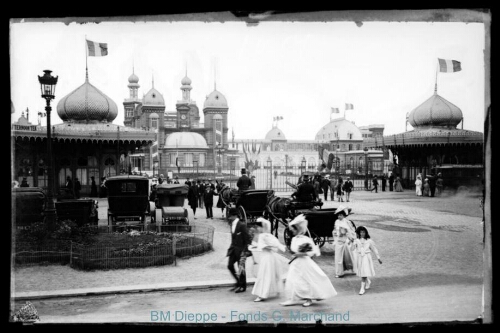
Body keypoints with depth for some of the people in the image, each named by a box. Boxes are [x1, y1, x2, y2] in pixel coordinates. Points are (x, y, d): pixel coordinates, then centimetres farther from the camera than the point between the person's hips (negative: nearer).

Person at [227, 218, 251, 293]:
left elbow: (247, 239, -14)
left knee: (241, 268, 2)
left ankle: (242, 286, 17)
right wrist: (231, 247, 14)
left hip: (240, 249, -8)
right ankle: (238, 282, 22)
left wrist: (244, 251, -16)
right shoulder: (232, 224, 7)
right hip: (234, 248, 8)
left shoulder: (242, 225, -17)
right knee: (230, 265, 5)